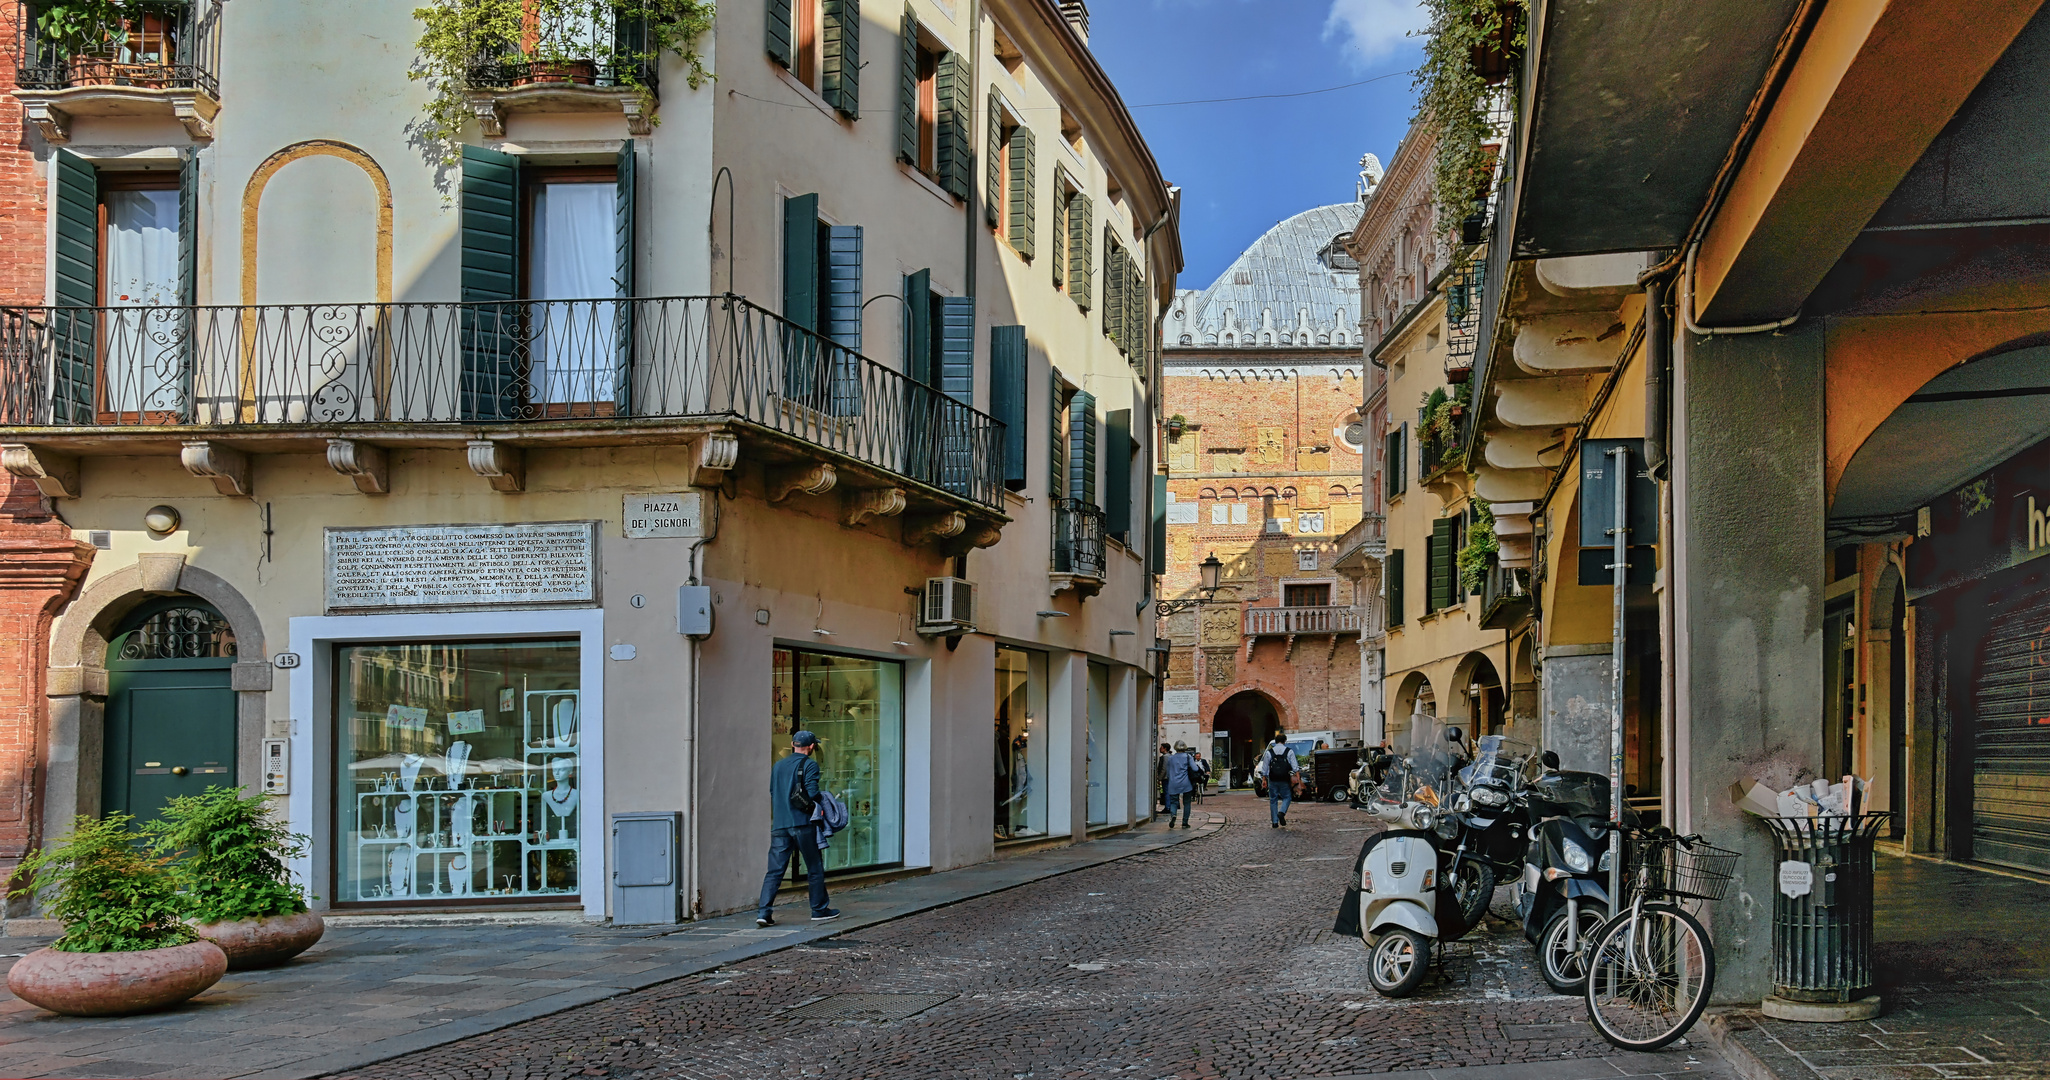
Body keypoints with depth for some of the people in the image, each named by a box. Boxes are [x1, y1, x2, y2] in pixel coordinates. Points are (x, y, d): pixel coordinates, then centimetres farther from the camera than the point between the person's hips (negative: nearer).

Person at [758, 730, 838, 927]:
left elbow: (772, 793, 17)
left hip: (779, 824, 5)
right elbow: (812, 793, -15)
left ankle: (764, 912, -8)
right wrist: (819, 807, 2)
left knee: (774, 870, 3)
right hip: (802, 823, -5)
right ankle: (819, 910, 16)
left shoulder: (777, 766, 14)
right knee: (815, 868, 9)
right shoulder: (810, 765, -5)